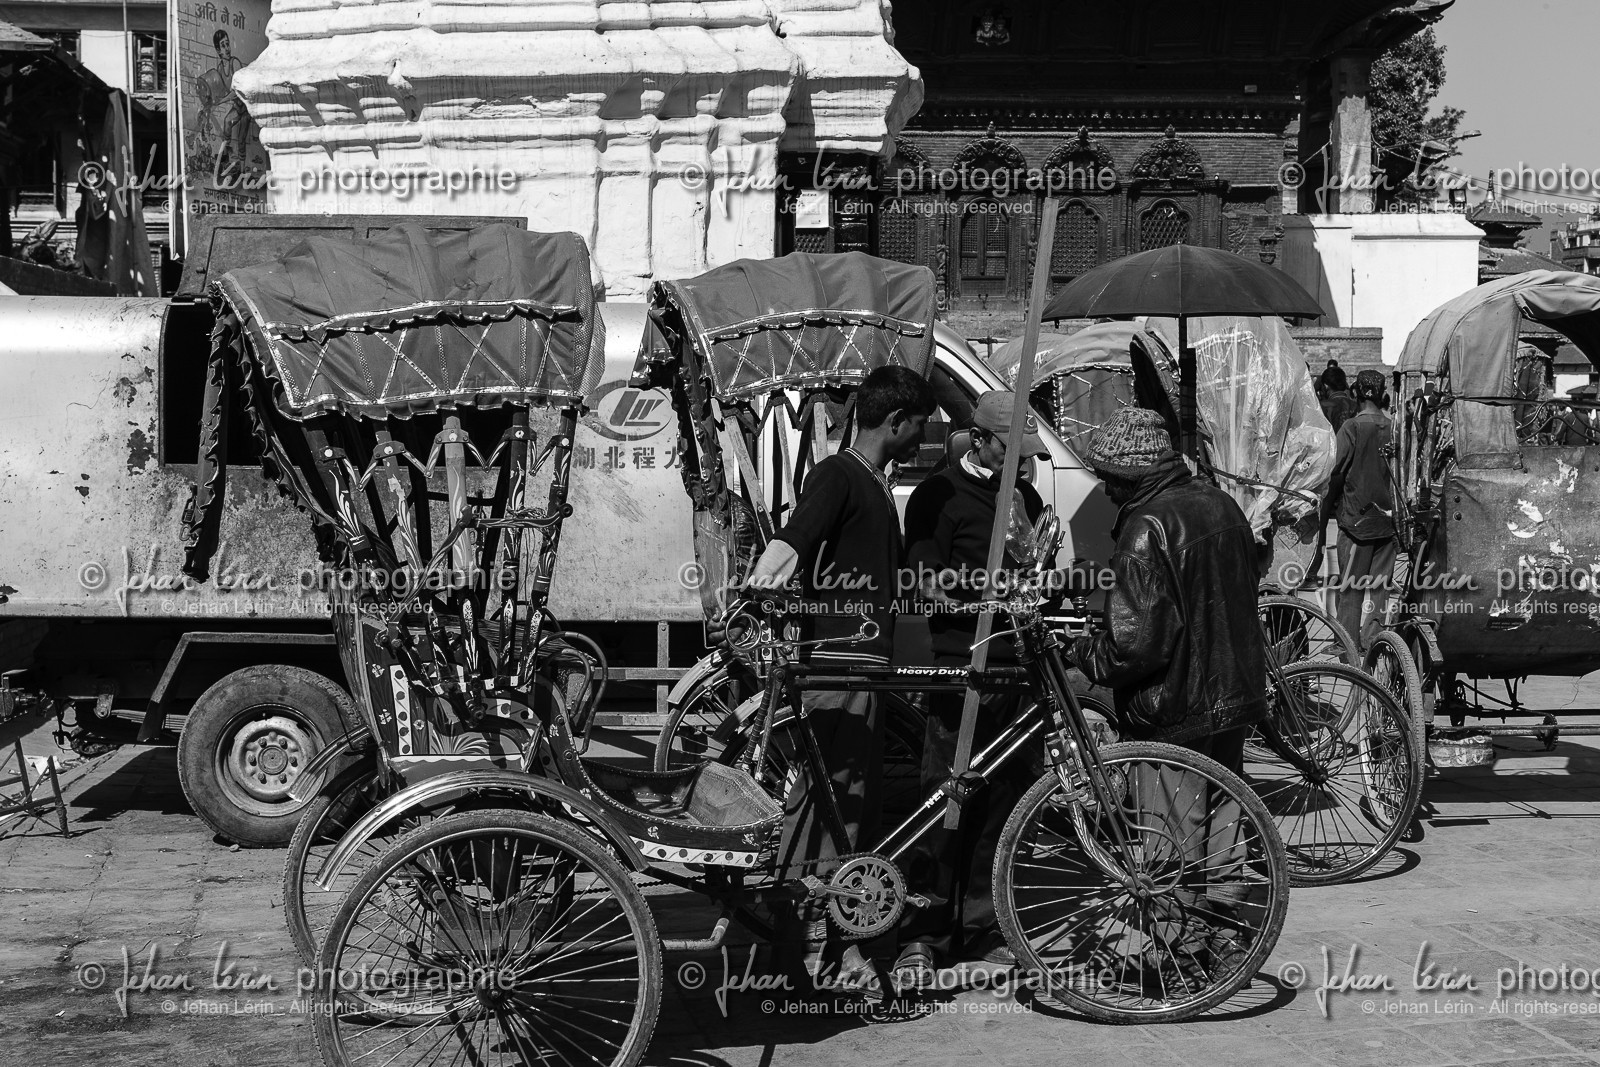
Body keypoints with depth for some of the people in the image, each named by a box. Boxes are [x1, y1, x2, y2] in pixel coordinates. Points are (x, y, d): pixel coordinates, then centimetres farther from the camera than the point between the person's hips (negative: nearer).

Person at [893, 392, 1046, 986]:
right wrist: (989, 600, -19)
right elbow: (928, 588, -8)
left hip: (1016, 668, 6)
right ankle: (921, 937, 0)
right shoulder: (939, 496, 0)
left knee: (1003, 804, 5)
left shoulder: (1025, 498, 21)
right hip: (961, 668, -6)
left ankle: (984, 933, 13)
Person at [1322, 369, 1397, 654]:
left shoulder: (1352, 428, -9)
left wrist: (1326, 511, 3)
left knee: (1350, 588, 1)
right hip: (1388, 518, 4)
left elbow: (1338, 474, -9)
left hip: (1356, 518, -3)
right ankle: (1374, 645, 10)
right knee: (1379, 587, 9)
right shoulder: (1393, 428, 1)